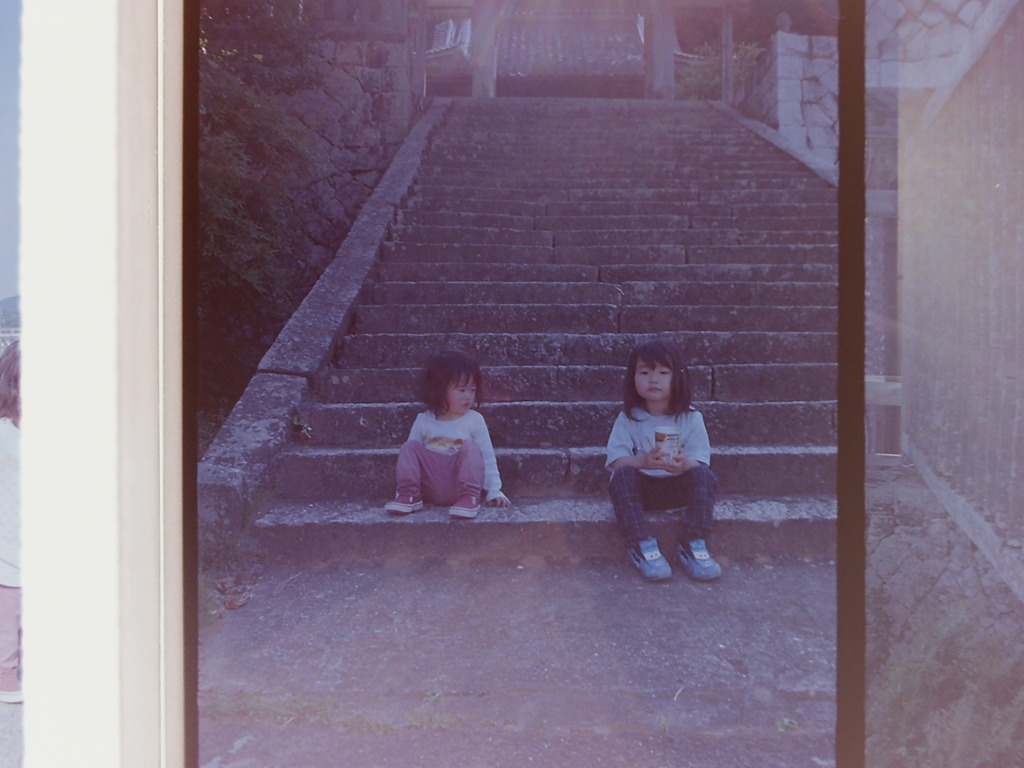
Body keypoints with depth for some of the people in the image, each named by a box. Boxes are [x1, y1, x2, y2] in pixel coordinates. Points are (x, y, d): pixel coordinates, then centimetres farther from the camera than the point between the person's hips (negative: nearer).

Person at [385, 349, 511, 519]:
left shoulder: (474, 420, 2)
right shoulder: (423, 421, 6)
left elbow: (488, 458, 3)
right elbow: (412, 455, 11)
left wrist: (494, 491, -3)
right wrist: (404, 485, 4)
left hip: (461, 485, -1)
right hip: (430, 489, 2)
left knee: (471, 448, -23)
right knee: (410, 447, -14)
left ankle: (469, 498, -26)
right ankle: (410, 496, -17)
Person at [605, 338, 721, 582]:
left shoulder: (691, 418, 0)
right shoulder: (628, 419, -2)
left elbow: (700, 462, -9)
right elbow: (617, 461, -12)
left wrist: (684, 464, -34)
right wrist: (643, 461, -34)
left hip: (679, 488, 1)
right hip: (640, 488, -1)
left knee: (705, 476, -27)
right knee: (623, 475, -31)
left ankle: (694, 544, -25)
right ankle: (642, 545, -32)